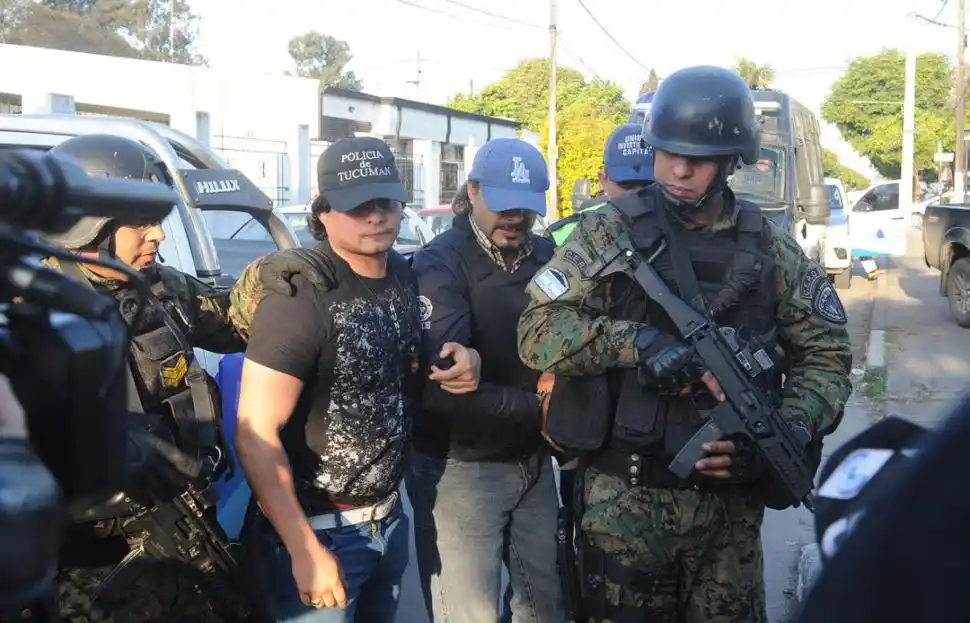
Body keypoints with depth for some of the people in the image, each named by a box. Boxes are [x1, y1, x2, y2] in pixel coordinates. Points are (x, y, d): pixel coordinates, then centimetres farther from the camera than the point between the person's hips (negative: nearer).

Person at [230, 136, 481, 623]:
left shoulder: (404, 277, 0)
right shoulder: (302, 295, -19)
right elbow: (255, 435, -20)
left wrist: (464, 362, -5)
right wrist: (305, 551, -20)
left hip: (389, 519, 7)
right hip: (317, 529, -6)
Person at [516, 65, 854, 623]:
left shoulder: (769, 247, 3)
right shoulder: (611, 233, -4)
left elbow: (825, 353, 6)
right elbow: (537, 332, -9)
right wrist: (636, 340, -24)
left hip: (731, 498, 2)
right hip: (626, 498, -2)